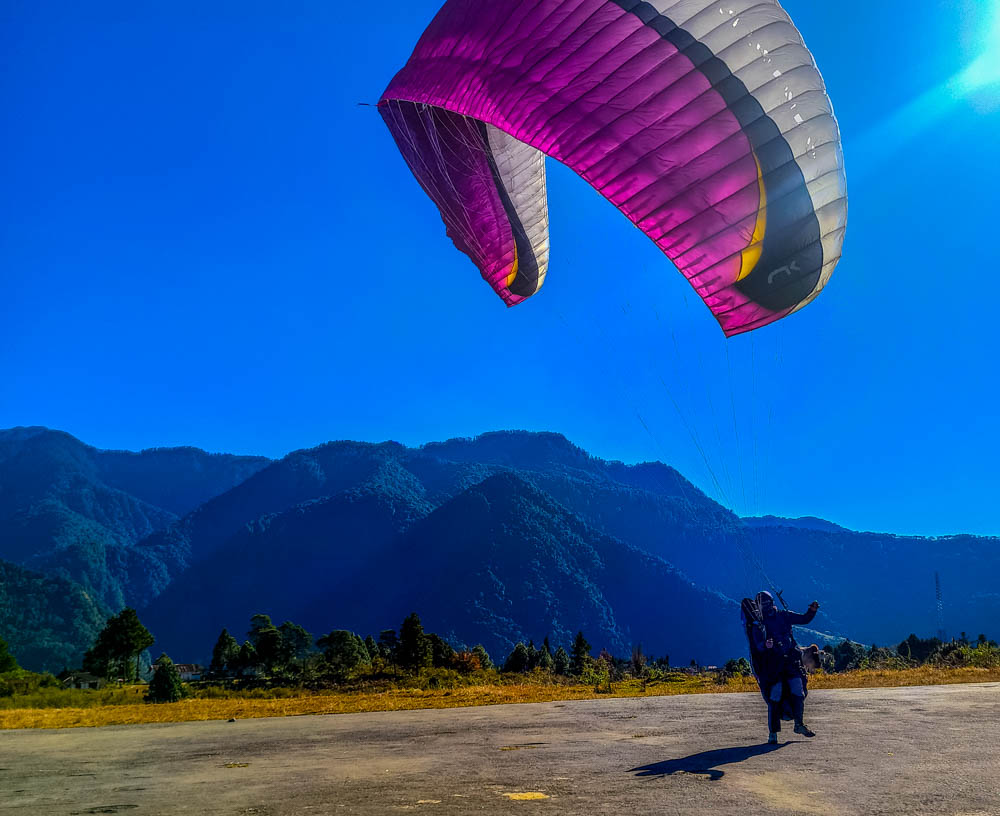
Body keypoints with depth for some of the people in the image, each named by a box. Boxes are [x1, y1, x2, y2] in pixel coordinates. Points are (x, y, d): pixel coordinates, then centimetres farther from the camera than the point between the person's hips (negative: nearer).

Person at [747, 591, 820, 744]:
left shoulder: (783, 616, 9)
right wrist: (766, 645, -34)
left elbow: (803, 619, 16)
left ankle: (799, 725, 22)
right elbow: (758, 646, -12)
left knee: (798, 692, 0)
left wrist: (812, 610, -1)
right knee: (775, 698, -7)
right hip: (773, 664, -4)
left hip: (791, 661, 4)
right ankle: (772, 733, 2)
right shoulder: (757, 625, -2)